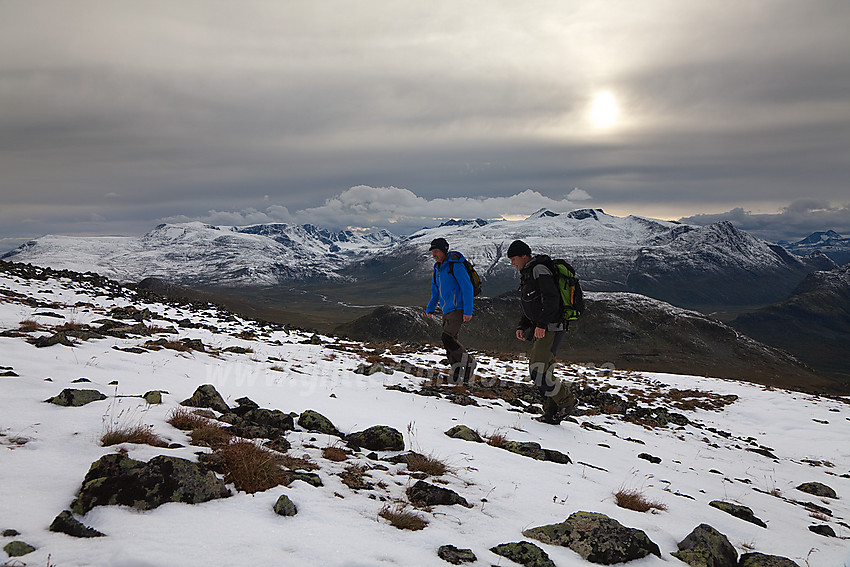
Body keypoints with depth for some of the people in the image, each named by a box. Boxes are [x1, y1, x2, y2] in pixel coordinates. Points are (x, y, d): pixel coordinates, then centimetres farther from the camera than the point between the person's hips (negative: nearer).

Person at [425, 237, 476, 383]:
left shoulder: (456, 266, -12)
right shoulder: (438, 268, 14)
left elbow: (467, 288, -16)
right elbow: (436, 290, 29)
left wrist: (468, 311, -20)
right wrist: (430, 308, 29)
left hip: (458, 309, -8)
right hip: (447, 311, 8)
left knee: (447, 337, -21)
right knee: (449, 343, 4)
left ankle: (468, 361, -5)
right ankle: (457, 373, 9)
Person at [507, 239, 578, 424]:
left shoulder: (539, 270, -11)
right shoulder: (527, 273, 20)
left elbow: (552, 299, -21)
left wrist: (541, 324, -26)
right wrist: (522, 326, 14)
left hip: (552, 328, -10)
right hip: (540, 329, 10)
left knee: (538, 371, -14)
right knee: (542, 371, 9)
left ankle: (567, 401, -1)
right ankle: (552, 413, 13)